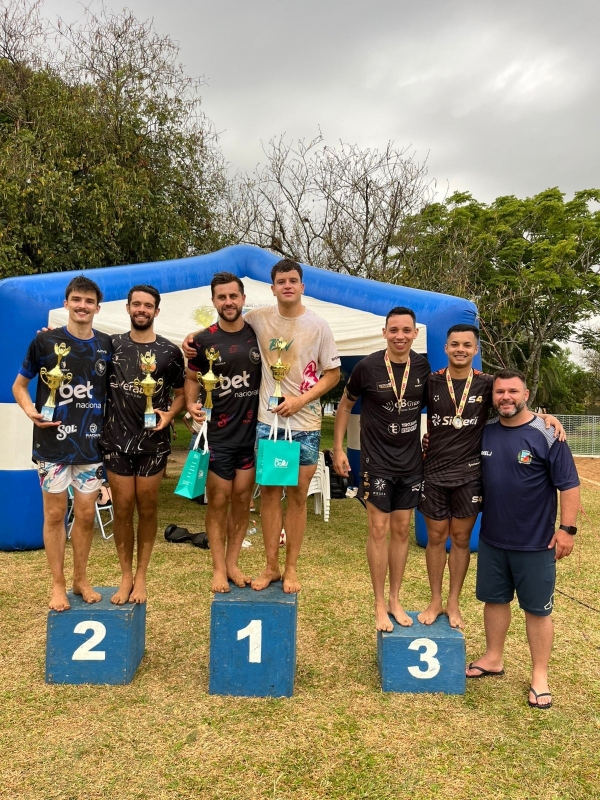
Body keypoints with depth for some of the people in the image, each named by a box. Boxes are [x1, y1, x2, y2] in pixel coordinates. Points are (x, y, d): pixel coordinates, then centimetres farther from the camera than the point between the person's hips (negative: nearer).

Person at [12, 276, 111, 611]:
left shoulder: (106, 345, 4)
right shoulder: (45, 341, -4)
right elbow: (19, 386, 4)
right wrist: (31, 412, -14)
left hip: (91, 443, 2)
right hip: (53, 442, -2)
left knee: (86, 514, 8)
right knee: (55, 513, 6)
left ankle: (81, 579, 26)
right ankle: (58, 584, 21)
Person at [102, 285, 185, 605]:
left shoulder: (169, 351, 1)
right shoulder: (111, 345, 5)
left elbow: (181, 393, 7)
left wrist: (169, 415, -12)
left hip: (153, 441, -1)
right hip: (117, 439, 1)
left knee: (147, 508, 8)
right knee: (122, 508, 5)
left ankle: (141, 576, 22)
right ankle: (125, 576, 20)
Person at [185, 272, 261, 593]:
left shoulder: (258, 334, 2)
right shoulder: (204, 340, -3)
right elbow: (192, 377, 4)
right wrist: (191, 404, -15)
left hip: (252, 431, 2)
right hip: (217, 434, -2)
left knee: (242, 500, 10)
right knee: (218, 502, 5)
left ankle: (232, 563, 25)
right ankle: (218, 568, 20)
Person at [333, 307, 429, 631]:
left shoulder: (424, 366, -3)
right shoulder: (368, 367, -12)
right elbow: (345, 405, 1)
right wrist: (338, 448, -2)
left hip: (411, 463, 3)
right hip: (377, 462, -3)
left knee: (401, 531, 12)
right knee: (379, 531, 1)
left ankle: (395, 600, 26)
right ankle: (379, 605, 17)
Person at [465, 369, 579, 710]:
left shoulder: (547, 435, -13)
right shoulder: (484, 432, 1)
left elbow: (569, 484, -11)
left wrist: (567, 528, -15)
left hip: (535, 542, -4)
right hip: (492, 539, 5)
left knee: (538, 608, 8)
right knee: (494, 599, 16)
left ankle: (540, 676, 23)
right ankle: (493, 659, 34)